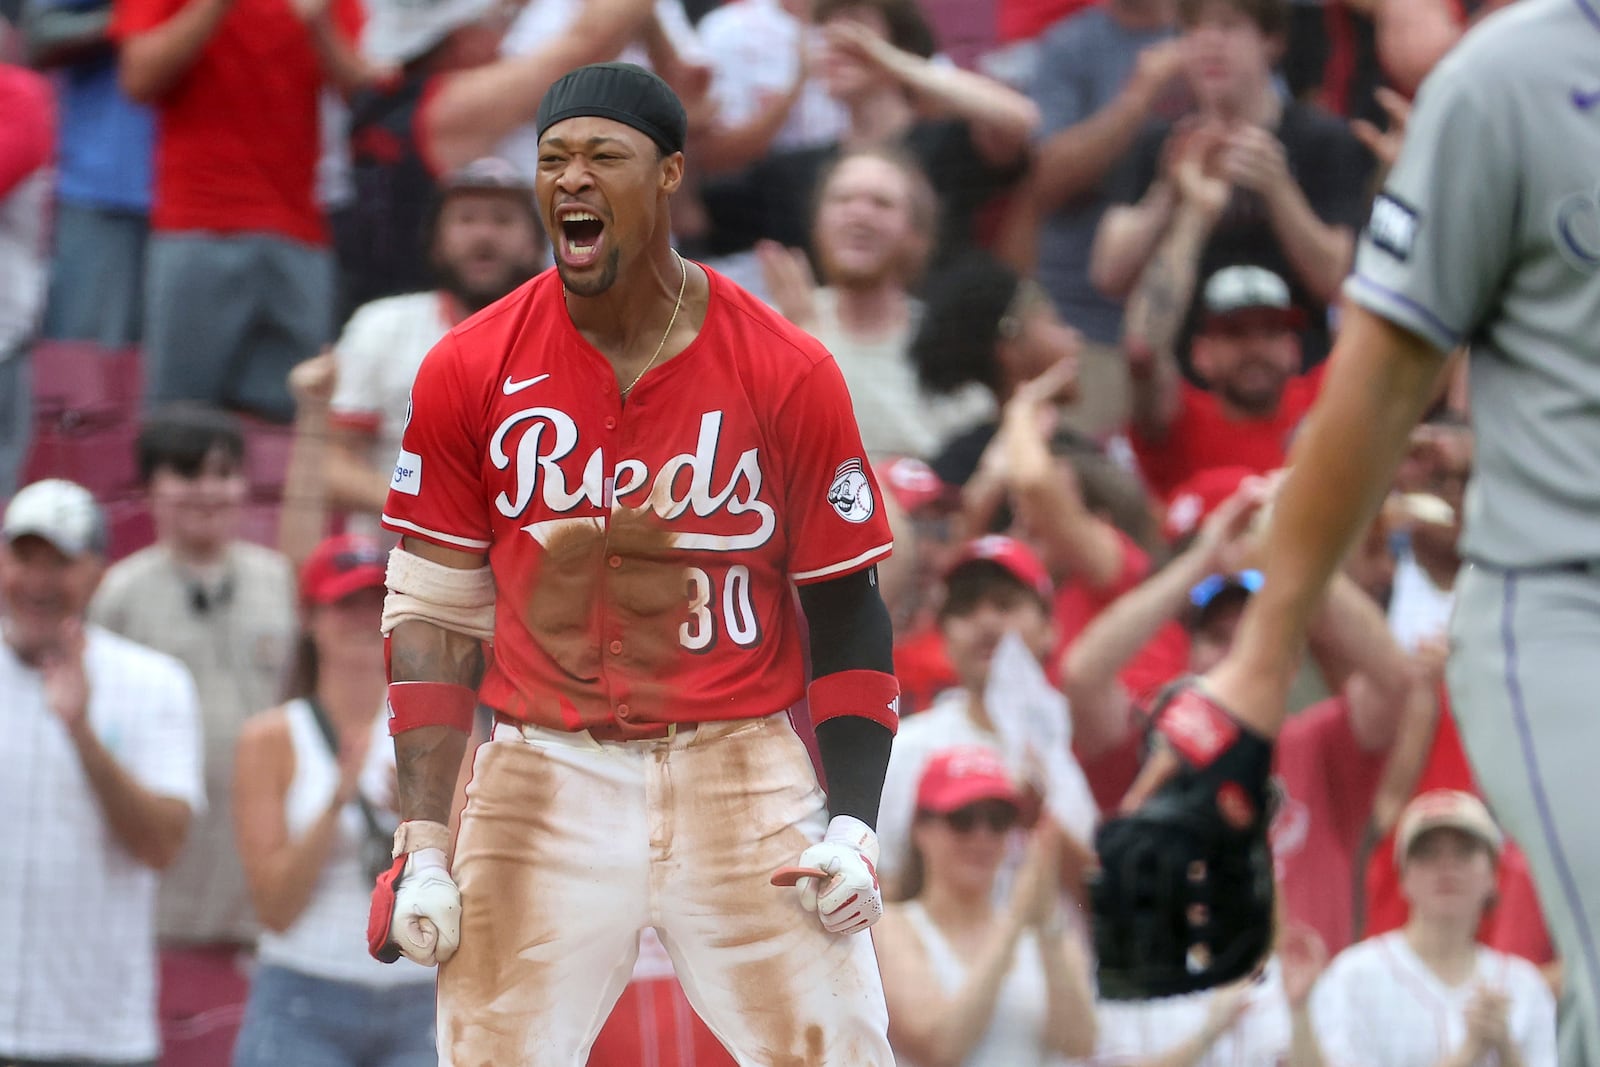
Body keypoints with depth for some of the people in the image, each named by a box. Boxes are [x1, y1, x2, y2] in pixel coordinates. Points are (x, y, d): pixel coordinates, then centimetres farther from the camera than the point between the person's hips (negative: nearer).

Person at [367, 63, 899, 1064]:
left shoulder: (788, 374, -3)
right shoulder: (468, 371, 1)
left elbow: (847, 609, 4)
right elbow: (434, 613, 5)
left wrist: (853, 825, -6)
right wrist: (422, 848, -2)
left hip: (741, 773, -1)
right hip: (544, 775, 1)